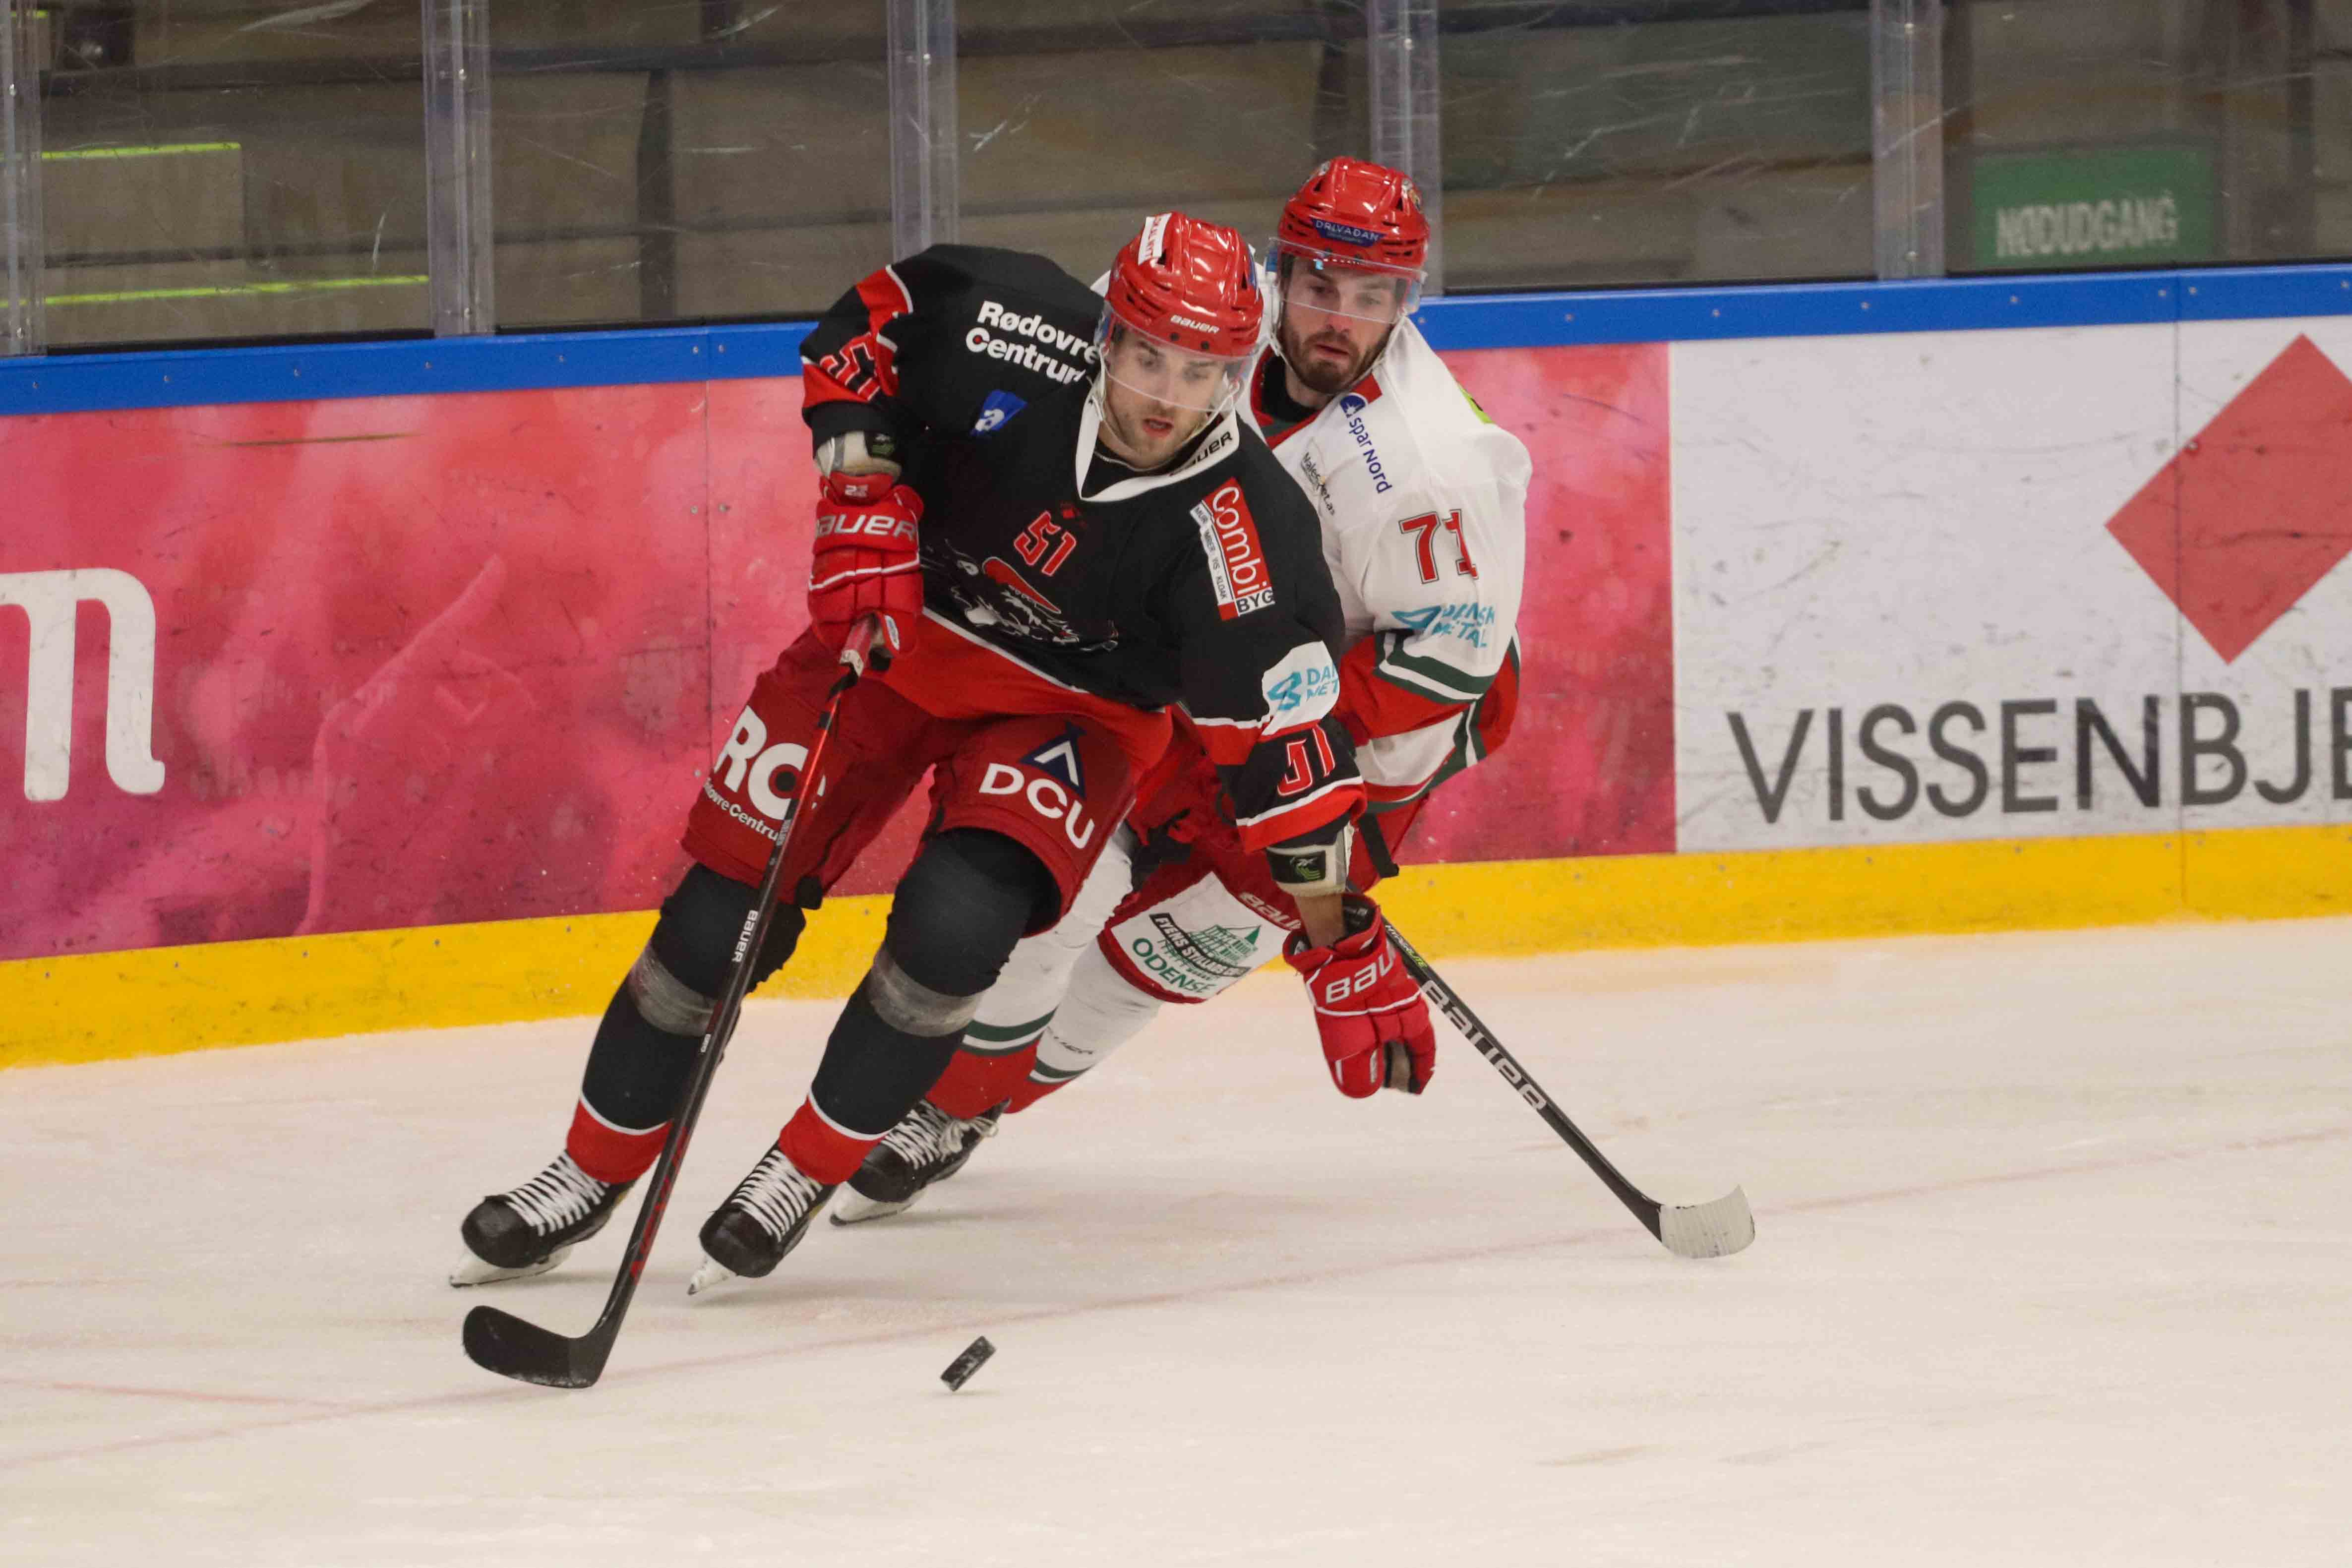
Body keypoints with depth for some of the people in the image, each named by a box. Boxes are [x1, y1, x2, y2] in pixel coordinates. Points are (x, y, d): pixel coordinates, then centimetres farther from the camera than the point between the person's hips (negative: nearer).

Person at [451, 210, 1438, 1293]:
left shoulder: (1240, 529, -29)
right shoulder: (1010, 329, -26)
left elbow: (1283, 732, -23)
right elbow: (867, 323, -7)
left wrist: (1341, 939, -21)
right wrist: (864, 501, -16)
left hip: (1068, 706, -2)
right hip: (899, 626, 2)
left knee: (952, 927, -26)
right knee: (726, 908, -2)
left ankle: (803, 1174, -2)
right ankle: (592, 1172, 18)